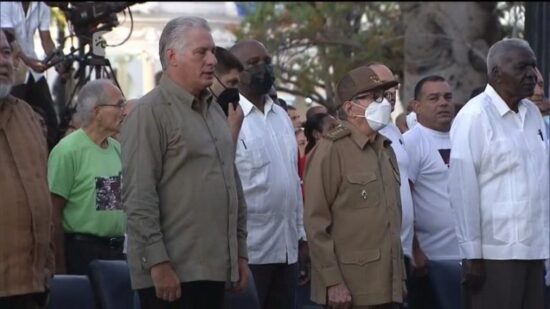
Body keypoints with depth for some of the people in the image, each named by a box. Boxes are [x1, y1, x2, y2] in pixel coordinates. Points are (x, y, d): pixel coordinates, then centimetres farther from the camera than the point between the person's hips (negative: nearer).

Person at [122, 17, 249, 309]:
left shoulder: (214, 110, 18)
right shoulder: (151, 112, -8)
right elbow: (138, 198, -15)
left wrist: (240, 253, 17)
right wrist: (158, 263, -19)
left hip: (215, 268, 8)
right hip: (172, 272, -8)